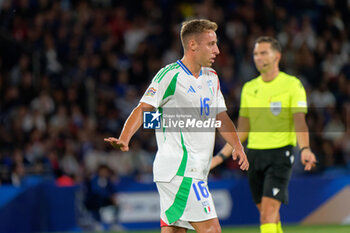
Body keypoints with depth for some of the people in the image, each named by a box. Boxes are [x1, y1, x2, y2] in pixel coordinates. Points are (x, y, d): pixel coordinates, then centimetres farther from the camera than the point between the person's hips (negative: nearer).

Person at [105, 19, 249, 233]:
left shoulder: (211, 77, 17)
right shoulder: (170, 75, -9)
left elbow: (221, 117, 21)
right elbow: (144, 108, -13)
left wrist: (237, 146, 4)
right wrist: (124, 139, -29)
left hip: (195, 171, 8)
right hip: (179, 170, -8)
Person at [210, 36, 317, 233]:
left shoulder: (292, 84, -3)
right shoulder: (249, 88, 13)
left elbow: (300, 121, -13)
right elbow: (242, 131, 18)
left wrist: (305, 149, -30)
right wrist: (221, 156, 12)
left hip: (280, 153, -5)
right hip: (255, 154, 5)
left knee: (268, 214, -17)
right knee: (271, 217, 8)